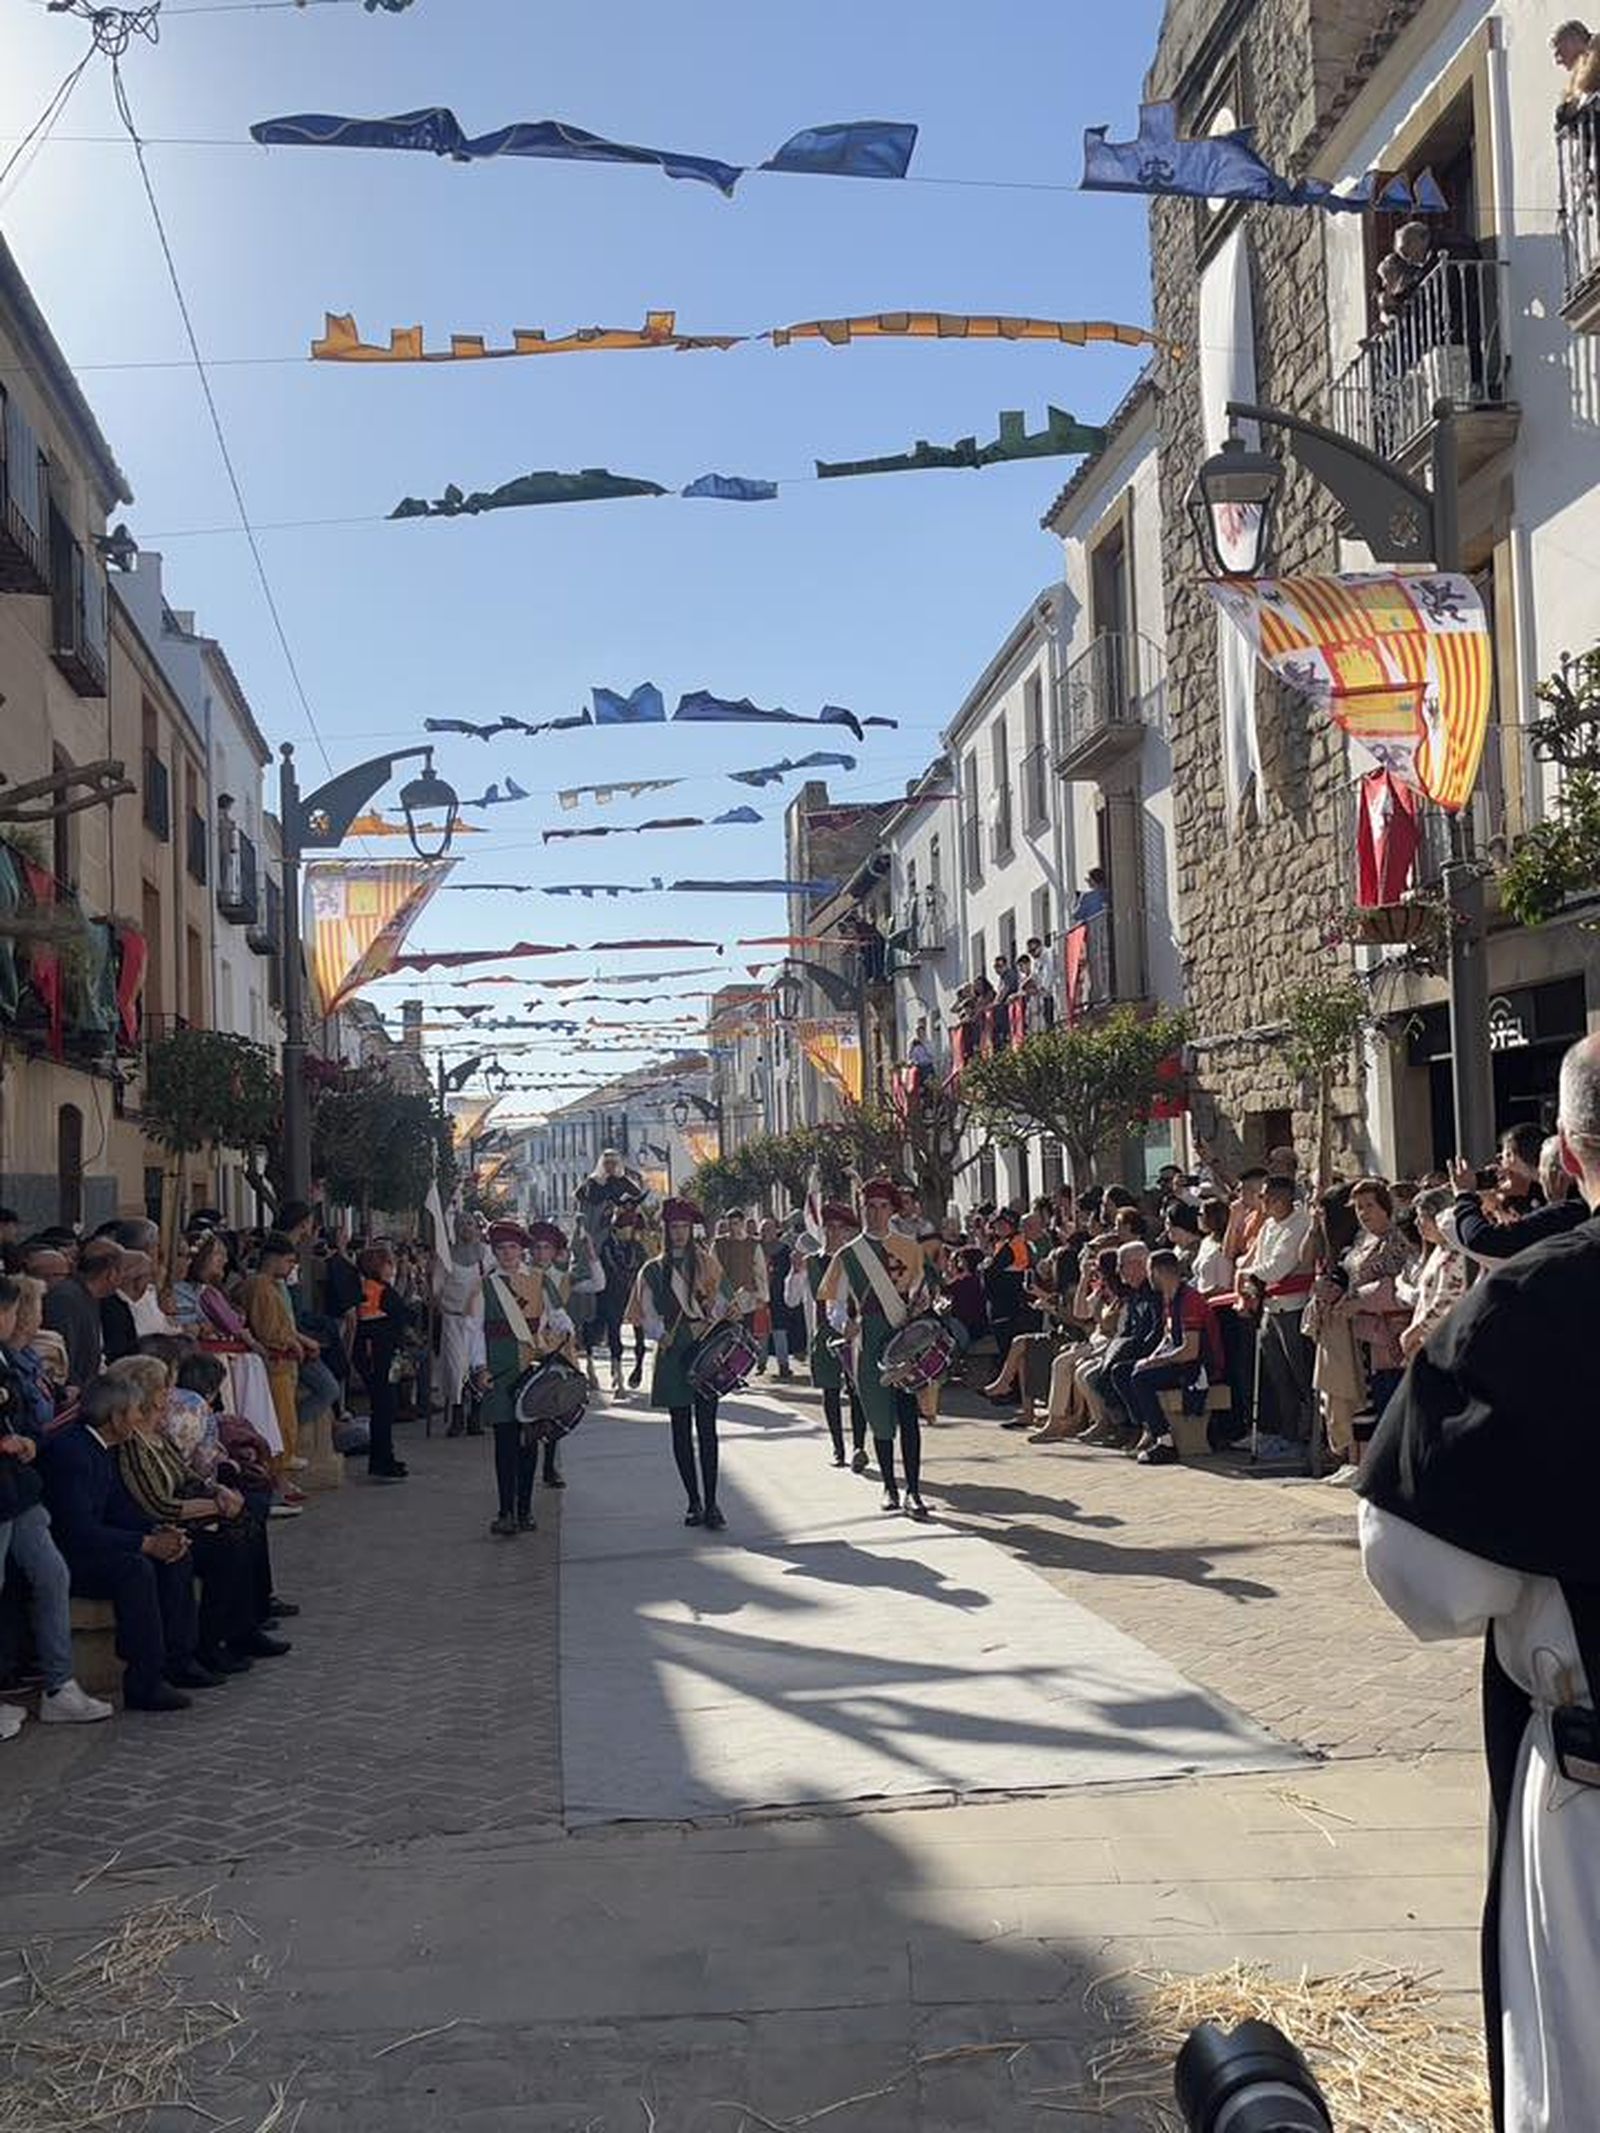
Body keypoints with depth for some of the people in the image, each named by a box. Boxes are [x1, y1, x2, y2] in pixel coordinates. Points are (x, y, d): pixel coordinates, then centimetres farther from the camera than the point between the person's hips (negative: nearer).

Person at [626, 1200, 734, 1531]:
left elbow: (725, 1301, 7)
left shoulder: (707, 1263, 8)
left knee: (706, 1428, -6)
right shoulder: (653, 1270, 8)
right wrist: (661, 1335, -13)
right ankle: (694, 1501, 10)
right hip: (673, 1356, 1)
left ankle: (711, 1502, -6)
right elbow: (647, 1314, 4)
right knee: (681, 1430, 4)